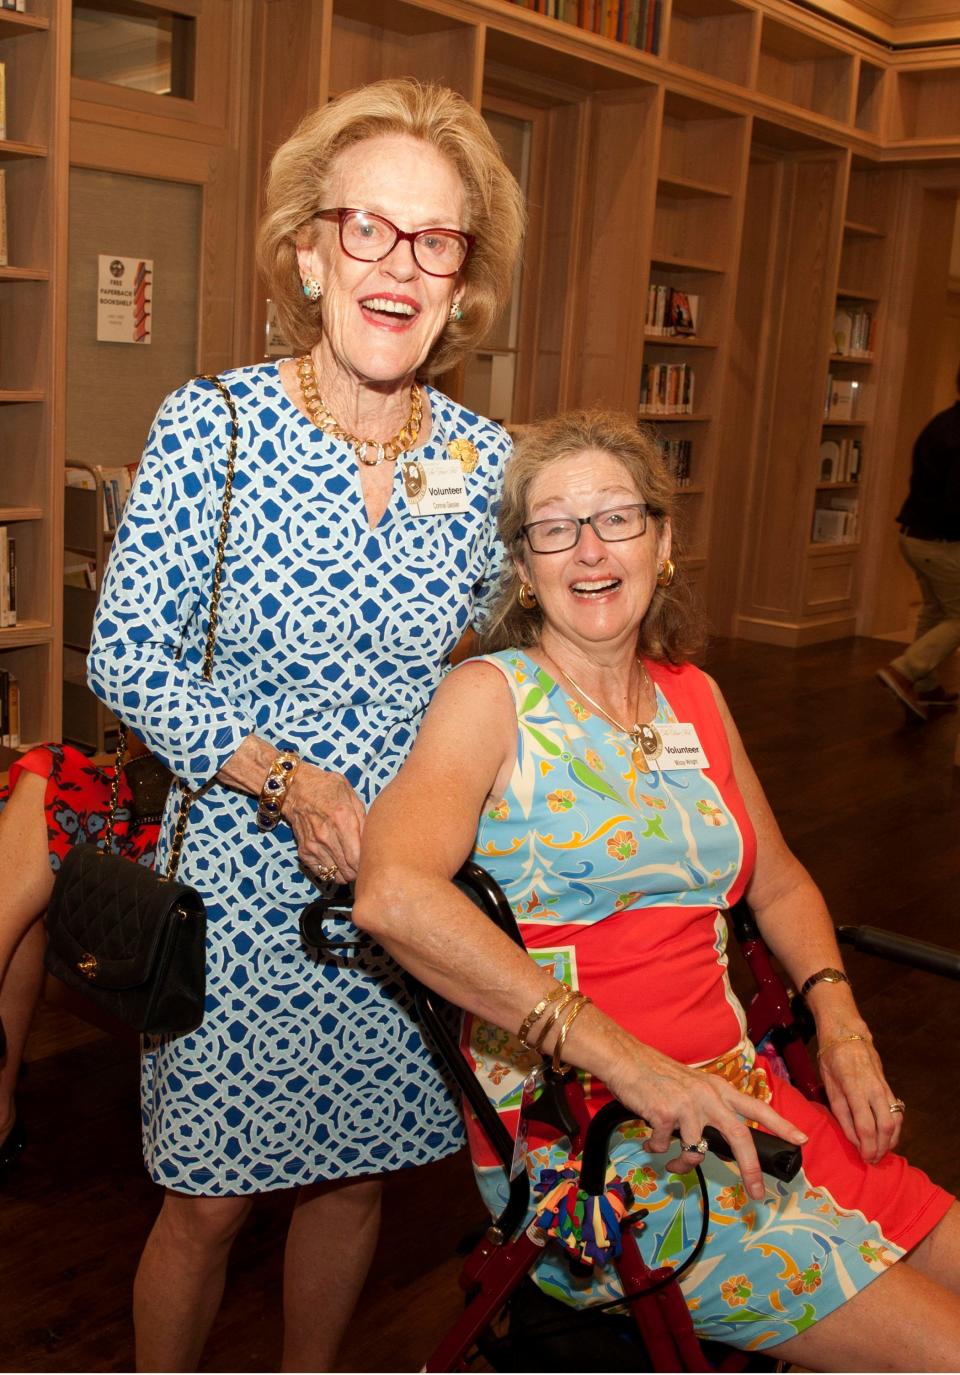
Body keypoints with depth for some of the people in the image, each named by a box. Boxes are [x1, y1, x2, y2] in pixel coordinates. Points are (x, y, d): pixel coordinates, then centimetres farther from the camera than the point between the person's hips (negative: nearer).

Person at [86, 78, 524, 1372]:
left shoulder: (488, 463, -3)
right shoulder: (210, 426, -12)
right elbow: (125, 658, -9)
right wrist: (290, 780, -20)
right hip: (239, 887, -3)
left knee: (358, 1174, 19)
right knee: (208, 1205, 10)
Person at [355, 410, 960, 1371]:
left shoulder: (693, 697, 11)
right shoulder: (492, 695, -9)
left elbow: (778, 883, 22)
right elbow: (391, 894, -26)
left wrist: (838, 1017, 4)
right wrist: (625, 1061, -30)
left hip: (734, 1101, 7)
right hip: (572, 1139, -6)